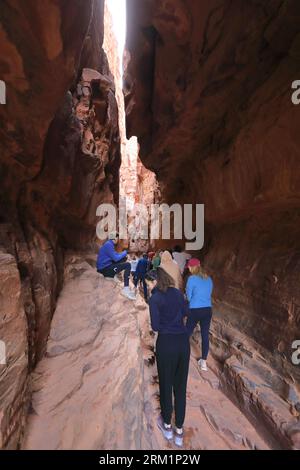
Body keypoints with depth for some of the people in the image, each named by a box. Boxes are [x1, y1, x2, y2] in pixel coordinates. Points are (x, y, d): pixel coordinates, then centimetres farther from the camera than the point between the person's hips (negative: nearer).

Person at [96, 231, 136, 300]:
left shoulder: (110, 244, 12)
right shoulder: (108, 245, -19)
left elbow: (114, 255, 19)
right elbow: (115, 258, -22)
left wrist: (123, 254, 5)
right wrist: (124, 253, -6)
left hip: (105, 266, 10)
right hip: (104, 269, -10)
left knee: (124, 258, 15)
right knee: (127, 265, -17)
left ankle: (112, 275, 10)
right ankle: (126, 289, -22)